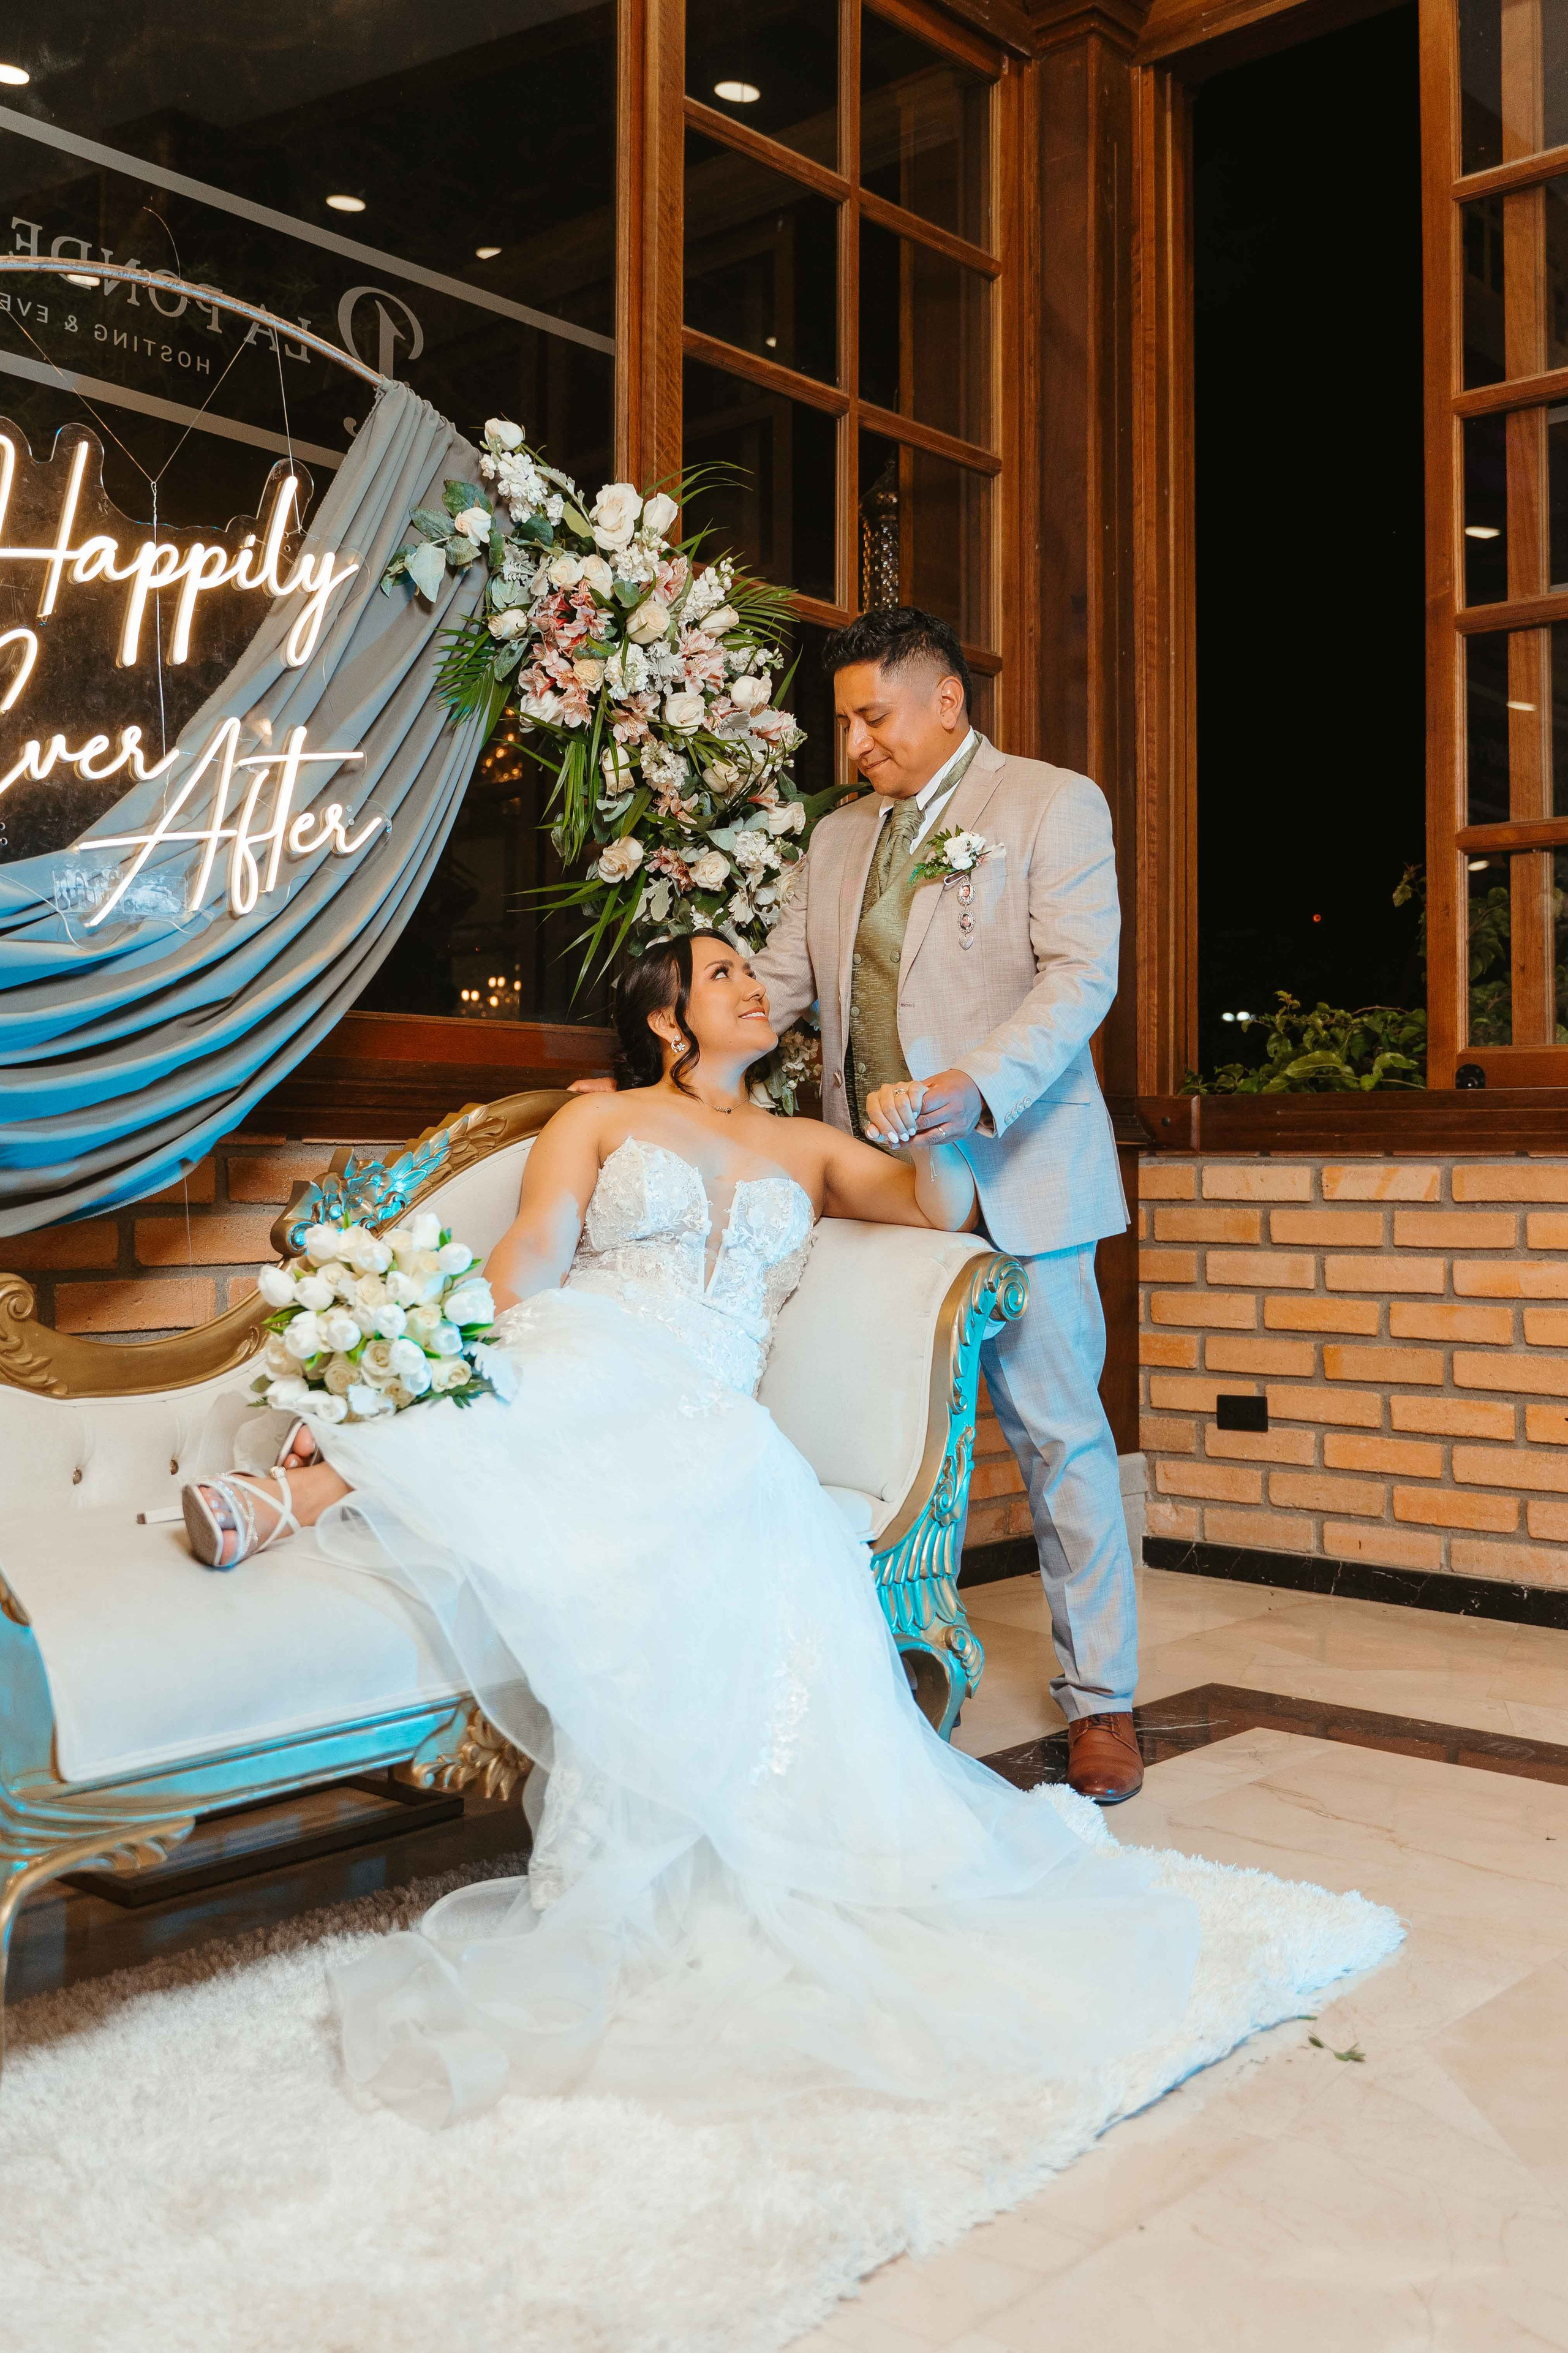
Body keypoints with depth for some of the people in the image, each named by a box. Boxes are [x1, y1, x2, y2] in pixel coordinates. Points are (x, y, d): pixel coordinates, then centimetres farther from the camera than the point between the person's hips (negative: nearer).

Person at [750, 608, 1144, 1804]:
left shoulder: (1055, 803, 0)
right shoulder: (840, 839, 18)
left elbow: (1081, 975, -12)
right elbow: (775, 983, 17)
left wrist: (973, 1091, -28)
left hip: (1014, 1169, -5)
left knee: (1060, 1435, 0)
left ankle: (1101, 1701, 10)